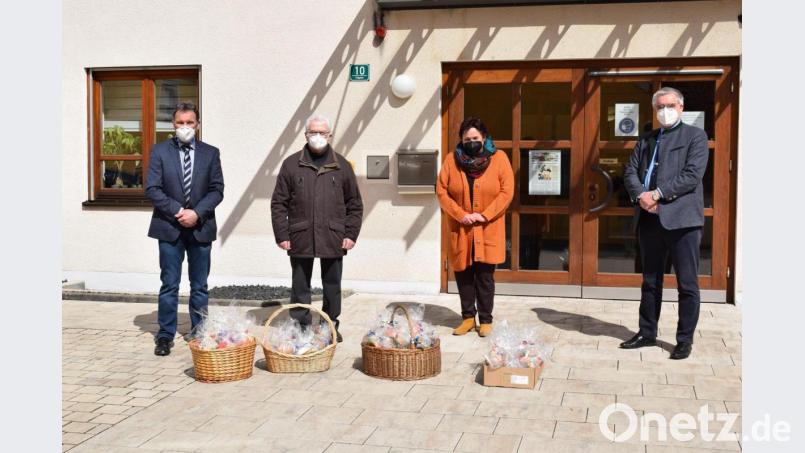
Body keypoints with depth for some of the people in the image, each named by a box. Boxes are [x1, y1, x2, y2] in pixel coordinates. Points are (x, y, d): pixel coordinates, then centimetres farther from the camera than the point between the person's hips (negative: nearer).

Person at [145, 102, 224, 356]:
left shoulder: (210, 153, 6)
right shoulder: (160, 151, 2)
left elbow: (217, 190, 1)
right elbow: (152, 189, -4)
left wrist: (197, 213, -13)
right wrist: (178, 211, -15)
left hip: (201, 228, 1)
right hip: (169, 228, -1)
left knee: (200, 286, 8)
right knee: (169, 285, 3)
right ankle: (165, 336, 11)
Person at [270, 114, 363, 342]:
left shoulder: (342, 166, 8)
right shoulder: (291, 164, 4)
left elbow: (355, 204, 10)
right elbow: (279, 203, 4)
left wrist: (351, 234, 2)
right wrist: (282, 235, -2)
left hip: (333, 239, 1)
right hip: (300, 238, -1)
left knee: (332, 287, 9)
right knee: (300, 288, 6)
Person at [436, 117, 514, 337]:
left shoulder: (499, 158, -2)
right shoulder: (452, 160, 2)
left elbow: (507, 192, -6)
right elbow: (441, 191, 0)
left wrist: (484, 215, -14)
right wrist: (461, 215, -11)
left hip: (489, 230, -2)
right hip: (460, 230, 2)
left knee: (485, 275, 2)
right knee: (463, 274, 7)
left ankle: (485, 319, 13)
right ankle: (468, 317, 20)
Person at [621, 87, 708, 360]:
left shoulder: (695, 136, 2)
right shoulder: (646, 140, 18)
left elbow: (692, 175, -11)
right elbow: (630, 172, 10)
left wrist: (657, 194, -16)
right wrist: (641, 195, -10)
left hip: (681, 218, -5)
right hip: (649, 218, 5)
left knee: (687, 284, 0)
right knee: (650, 281, 13)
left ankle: (685, 339, 9)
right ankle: (647, 333, 23)